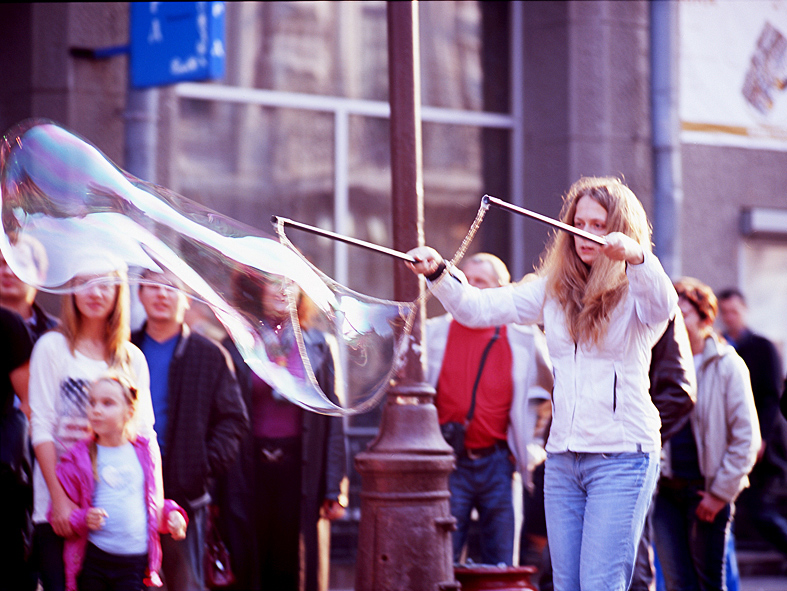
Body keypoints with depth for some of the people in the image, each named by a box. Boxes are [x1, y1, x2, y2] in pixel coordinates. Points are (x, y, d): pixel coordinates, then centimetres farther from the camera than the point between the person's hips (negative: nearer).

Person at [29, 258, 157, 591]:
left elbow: (145, 433, 9)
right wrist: (58, 498, -13)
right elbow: (41, 428, -4)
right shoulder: (54, 346, 1)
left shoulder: (132, 357, 12)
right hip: (59, 507, -3)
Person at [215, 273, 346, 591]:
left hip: (298, 469, 2)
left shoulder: (315, 345, 8)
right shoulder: (235, 346, 0)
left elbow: (331, 417, 8)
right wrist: (216, 492, -6)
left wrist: (333, 489, 3)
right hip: (247, 470, -2)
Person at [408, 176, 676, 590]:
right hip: (563, 458, 6)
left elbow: (662, 306, -26)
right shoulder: (553, 290, 13)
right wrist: (438, 273, -10)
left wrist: (636, 256, -46)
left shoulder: (635, 290, -2)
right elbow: (477, 308, 9)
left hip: (622, 456, -6)